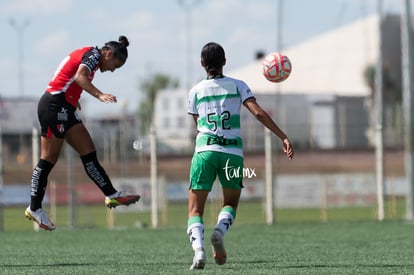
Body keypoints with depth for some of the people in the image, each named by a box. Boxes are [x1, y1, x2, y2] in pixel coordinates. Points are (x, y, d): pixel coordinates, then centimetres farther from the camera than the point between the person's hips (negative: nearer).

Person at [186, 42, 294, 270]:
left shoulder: (196, 91, 10)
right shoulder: (237, 86, 6)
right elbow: (258, 113, -5)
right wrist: (284, 138, -6)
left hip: (204, 151, 0)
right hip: (232, 153, 0)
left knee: (195, 210, 3)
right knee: (230, 204, 20)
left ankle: (198, 249, -24)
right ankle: (220, 232, -11)